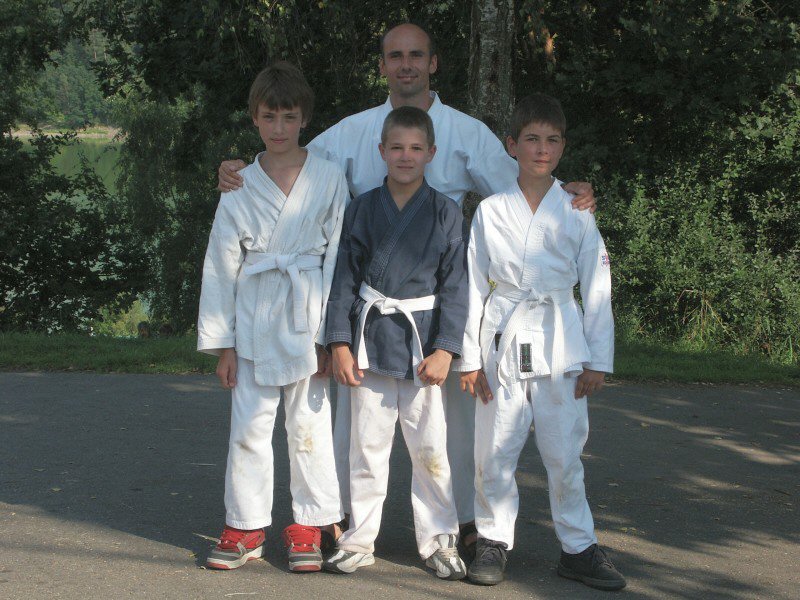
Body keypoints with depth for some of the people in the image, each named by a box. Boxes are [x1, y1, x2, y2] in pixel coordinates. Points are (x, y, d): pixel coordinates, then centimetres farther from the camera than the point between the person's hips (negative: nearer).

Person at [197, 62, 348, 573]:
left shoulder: (330, 179, 0)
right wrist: (221, 342, 3)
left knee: (309, 424, 5)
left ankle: (309, 528, 16)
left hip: (308, 317, -1)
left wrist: (332, 333, -5)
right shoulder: (241, 185, 4)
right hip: (254, 319, 2)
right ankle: (246, 529, 15)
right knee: (249, 425, 4)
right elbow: (222, 262, 6)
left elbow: (338, 257, 0)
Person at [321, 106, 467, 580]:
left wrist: (445, 349, -9)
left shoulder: (446, 213, 0)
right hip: (370, 340, 1)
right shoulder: (362, 209, 3)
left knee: (429, 447, 2)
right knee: (368, 445, 7)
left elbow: (455, 286, -1)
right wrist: (340, 343, -2)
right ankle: (360, 540, 17)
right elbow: (345, 278, 4)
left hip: (422, 341, -1)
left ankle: (440, 540, 15)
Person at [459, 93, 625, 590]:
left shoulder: (577, 213, 4)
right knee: (494, 451, 2)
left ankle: (579, 548, 13)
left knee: (564, 452, 1)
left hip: (559, 344, 0)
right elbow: (474, 286, 5)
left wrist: (598, 360, 1)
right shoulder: (490, 211, 4)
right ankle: (494, 542, 17)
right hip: (503, 340, 0)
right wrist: (471, 357, 1)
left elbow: (598, 289, 5)